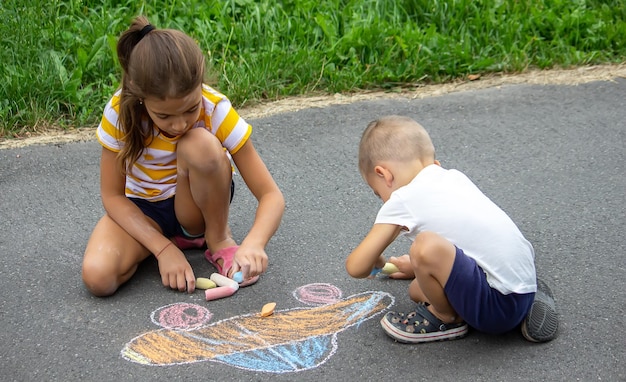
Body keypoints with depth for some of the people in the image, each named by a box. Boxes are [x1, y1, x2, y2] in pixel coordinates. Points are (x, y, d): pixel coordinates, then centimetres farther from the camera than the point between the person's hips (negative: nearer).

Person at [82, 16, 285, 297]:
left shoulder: (216, 110, -27)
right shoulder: (120, 111, -25)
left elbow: (271, 195, -25)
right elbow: (112, 195, -15)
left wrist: (253, 243, -46)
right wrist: (164, 248, -27)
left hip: (198, 203, -1)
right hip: (142, 209, 1)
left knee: (200, 145, -34)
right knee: (97, 277, -28)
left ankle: (220, 240, -10)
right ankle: (178, 237, -1)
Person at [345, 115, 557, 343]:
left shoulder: (403, 200, -9)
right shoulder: (455, 177, 13)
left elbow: (356, 267, -7)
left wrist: (375, 262, 17)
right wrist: (418, 267, 44)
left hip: (497, 306, -9)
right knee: (417, 290, 18)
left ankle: (445, 318, 2)